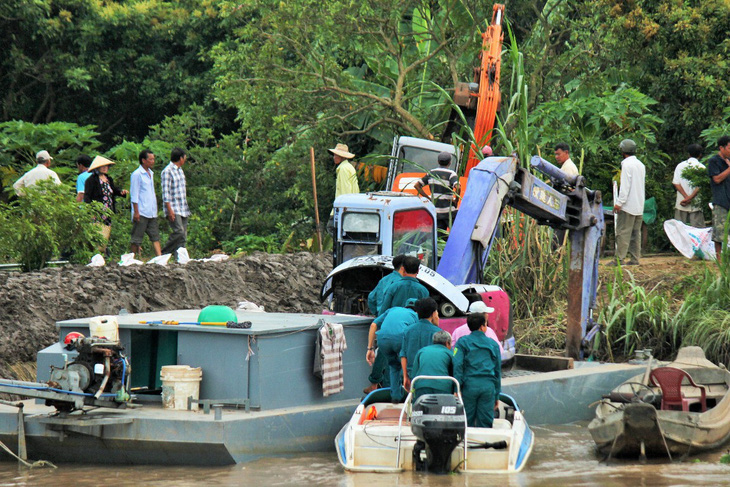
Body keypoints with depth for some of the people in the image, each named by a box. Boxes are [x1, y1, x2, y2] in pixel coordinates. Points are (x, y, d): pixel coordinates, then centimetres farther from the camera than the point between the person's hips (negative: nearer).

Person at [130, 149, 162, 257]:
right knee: (137, 237, -1)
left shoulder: (150, 173, 17)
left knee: (155, 236, 1)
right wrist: (136, 212, -14)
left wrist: (155, 210, 18)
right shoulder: (137, 174, -7)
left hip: (151, 213, 8)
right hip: (141, 212, -8)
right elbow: (134, 195, -10)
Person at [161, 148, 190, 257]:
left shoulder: (180, 170, 18)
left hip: (183, 209, 9)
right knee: (179, 232, -21)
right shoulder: (167, 171, -9)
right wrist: (170, 210, -20)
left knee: (183, 236, 3)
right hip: (173, 209, -9)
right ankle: (164, 253, -10)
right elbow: (166, 193, -15)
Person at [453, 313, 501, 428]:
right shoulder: (493, 344, 12)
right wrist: (497, 395, 20)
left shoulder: (463, 342, 3)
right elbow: (498, 370, 15)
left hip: (469, 385, -2)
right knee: (486, 422, 3)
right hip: (488, 386, 2)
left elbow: (457, 365, -7)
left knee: (467, 422, 1)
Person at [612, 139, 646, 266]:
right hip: (639, 205, 8)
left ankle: (619, 259, -11)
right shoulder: (640, 165, 15)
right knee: (636, 232, 9)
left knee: (623, 232, -8)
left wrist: (619, 202, -15)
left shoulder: (627, 164, -11)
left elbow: (625, 185, -16)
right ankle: (635, 258, 8)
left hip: (628, 204, -8)